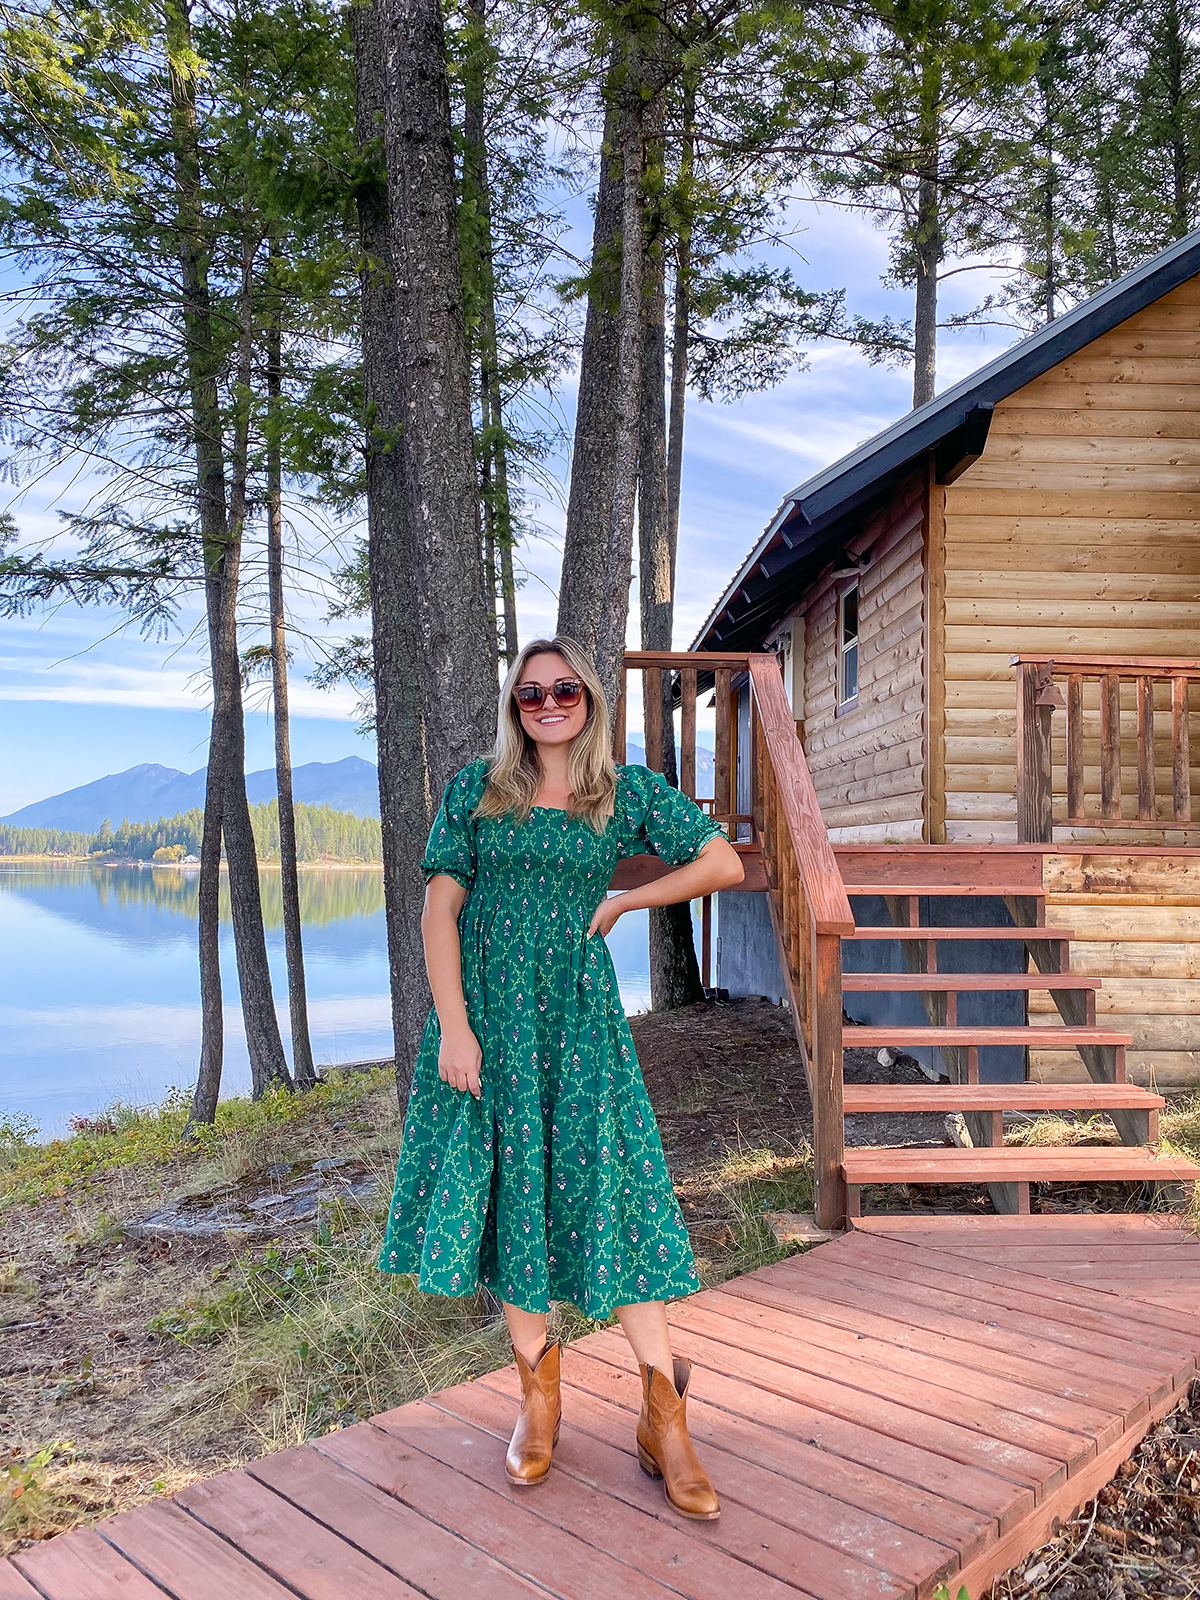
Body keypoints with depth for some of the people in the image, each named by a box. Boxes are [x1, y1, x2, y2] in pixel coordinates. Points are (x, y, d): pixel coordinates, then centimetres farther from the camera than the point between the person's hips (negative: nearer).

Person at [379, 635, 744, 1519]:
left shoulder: (629, 791, 3)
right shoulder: (477, 787, 4)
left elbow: (725, 863, 2)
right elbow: (440, 908, -1)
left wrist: (621, 901, 1)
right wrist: (454, 1027, -10)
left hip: (578, 1010, -1)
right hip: (486, 1006, 1)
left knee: (606, 1187, -2)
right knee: (507, 1189, 7)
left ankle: (664, 1418, 9)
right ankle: (539, 1389, 25)